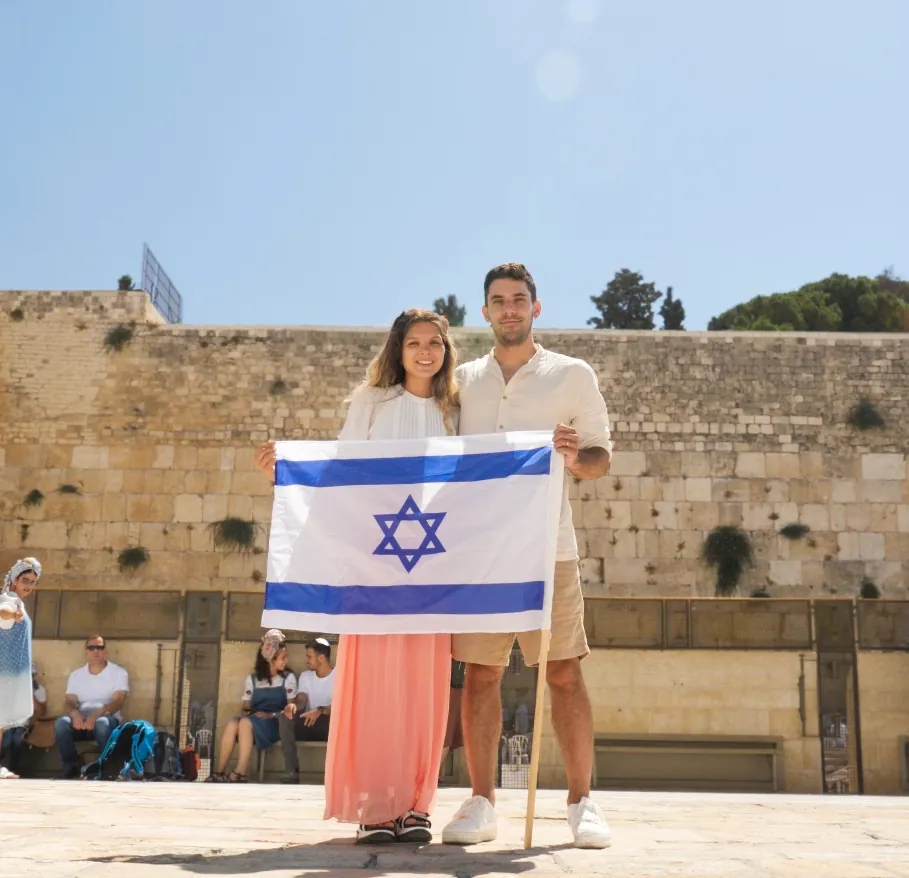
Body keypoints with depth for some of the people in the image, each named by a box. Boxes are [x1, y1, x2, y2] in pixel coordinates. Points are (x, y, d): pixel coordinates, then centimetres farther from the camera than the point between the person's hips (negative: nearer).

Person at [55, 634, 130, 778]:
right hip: (81, 719, 3)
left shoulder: (119, 672, 1)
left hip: (108, 719, -3)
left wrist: (96, 714, -29)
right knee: (61, 724, -29)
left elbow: (118, 701, -11)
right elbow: (70, 702, 3)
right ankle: (71, 766, -13)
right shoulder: (76, 675, 13)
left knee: (102, 724, -39)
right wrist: (75, 713, -23)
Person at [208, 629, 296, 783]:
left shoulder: (288, 678, 4)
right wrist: (247, 712, -8)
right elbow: (246, 706, 14)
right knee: (232, 723, -30)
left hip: (276, 724, -3)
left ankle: (240, 774, -37)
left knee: (246, 723, -33)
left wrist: (272, 715, -15)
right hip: (253, 721, 3)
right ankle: (220, 772, -29)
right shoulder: (252, 679, 12)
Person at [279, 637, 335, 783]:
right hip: (309, 723, 4)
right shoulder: (305, 676, 10)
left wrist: (320, 711, -37)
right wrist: (293, 704, -31)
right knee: (285, 717, -25)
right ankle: (292, 771, -31)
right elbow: (301, 700, -5)